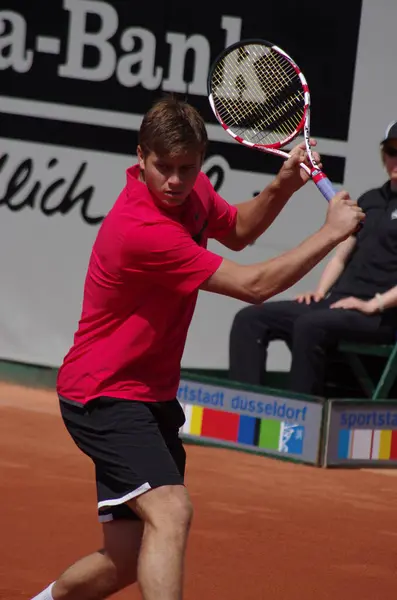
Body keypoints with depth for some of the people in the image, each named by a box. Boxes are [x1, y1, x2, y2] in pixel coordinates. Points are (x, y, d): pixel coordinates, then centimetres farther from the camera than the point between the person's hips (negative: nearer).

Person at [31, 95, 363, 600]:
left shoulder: (193, 192, -1)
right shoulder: (142, 231, -28)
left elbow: (236, 230, 23)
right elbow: (254, 285, -23)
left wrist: (282, 186, 3)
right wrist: (331, 233, -15)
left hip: (151, 397, 9)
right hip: (104, 396, -9)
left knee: (130, 558, 11)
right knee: (171, 512, -29)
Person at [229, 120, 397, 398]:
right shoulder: (370, 200, 23)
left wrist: (375, 304, -19)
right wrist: (320, 293, 10)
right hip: (339, 305, 8)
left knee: (311, 324, -36)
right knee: (251, 318, -7)